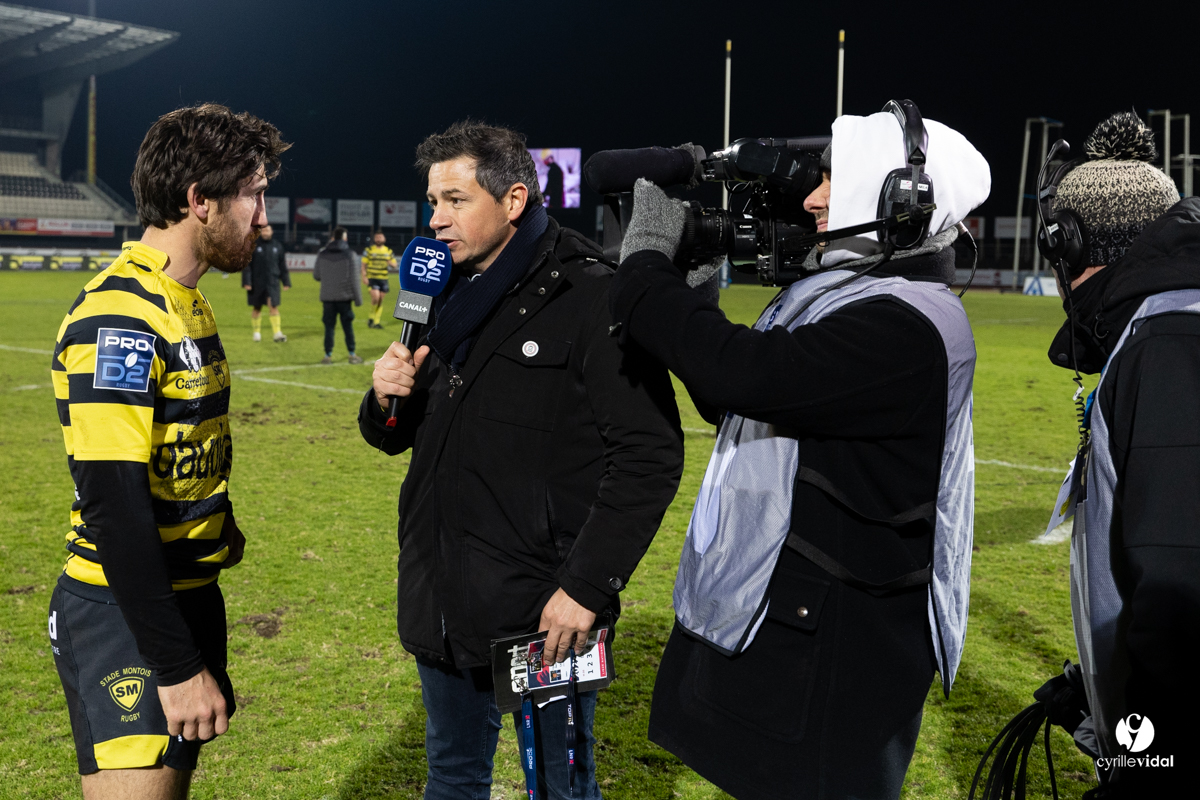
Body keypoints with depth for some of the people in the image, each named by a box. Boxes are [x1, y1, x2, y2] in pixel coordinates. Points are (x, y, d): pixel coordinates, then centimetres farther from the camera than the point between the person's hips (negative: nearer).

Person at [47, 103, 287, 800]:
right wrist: (179, 666, -23)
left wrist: (218, 528, 12)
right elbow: (113, 507, -24)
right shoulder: (119, 318, -20)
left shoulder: (187, 305, 12)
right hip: (124, 617, -9)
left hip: (188, 594, 9)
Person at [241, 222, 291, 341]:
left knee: (273, 306, -9)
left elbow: (282, 265, 13)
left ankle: (277, 333, -12)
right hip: (256, 283, -1)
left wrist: (286, 281, 10)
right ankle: (256, 332, 19)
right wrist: (246, 282, -12)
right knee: (256, 308, 8)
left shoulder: (277, 247, 8)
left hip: (272, 282, 1)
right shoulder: (253, 246, -1)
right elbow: (246, 265, -4)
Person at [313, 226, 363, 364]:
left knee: (329, 326, 7)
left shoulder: (322, 254, 1)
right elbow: (353, 279, -7)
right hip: (344, 296, -2)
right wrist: (358, 298, -2)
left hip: (327, 297, 2)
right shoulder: (349, 254, -6)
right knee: (348, 326, 7)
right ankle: (352, 354, 10)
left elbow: (316, 276, 6)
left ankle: (328, 355, 6)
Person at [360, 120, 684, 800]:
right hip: (442, 604, 7)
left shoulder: (589, 297, -12)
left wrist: (588, 585, -19)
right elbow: (396, 437, 18)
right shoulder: (449, 298, 11)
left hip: (543, 613, -7)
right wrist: (386, 400, -5)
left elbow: (650, 453, -16)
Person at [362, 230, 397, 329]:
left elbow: (394, 265, 14)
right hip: (372, 278, -4)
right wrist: (364, 277, -10)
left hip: (383, 279, 4)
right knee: (375, 297, -19)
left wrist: (391, 263, -9)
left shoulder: (389, 251, 10)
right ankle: (371, 317, 3)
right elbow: (364, 265, 1)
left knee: (381, 300, 4)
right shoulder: (369, 250, 1)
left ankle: (376, 322, 13)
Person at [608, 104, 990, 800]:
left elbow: (744, 374, -31)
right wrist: (691, 291, 5)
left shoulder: (907, 328, -21)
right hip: (775, 620, 10)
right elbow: (737, 403, 18)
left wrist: (647, 262, -18)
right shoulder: (845, 296, 11)